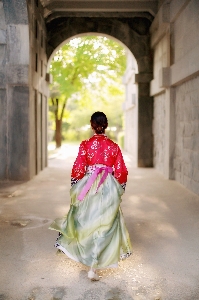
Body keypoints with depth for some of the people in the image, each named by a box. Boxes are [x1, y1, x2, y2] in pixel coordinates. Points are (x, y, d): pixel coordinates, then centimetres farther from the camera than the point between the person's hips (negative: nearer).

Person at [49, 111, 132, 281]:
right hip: (109, 189, 0)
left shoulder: (85, 145, -6)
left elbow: (78, 170, -6)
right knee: (104, 225, 5)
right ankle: (94, 267, 4)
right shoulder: (114, 146, -2)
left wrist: (75, 191, 9)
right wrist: (118, 191, 16)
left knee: (88, 221, 19)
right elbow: (121, 172, 1)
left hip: (89, 187, 0)